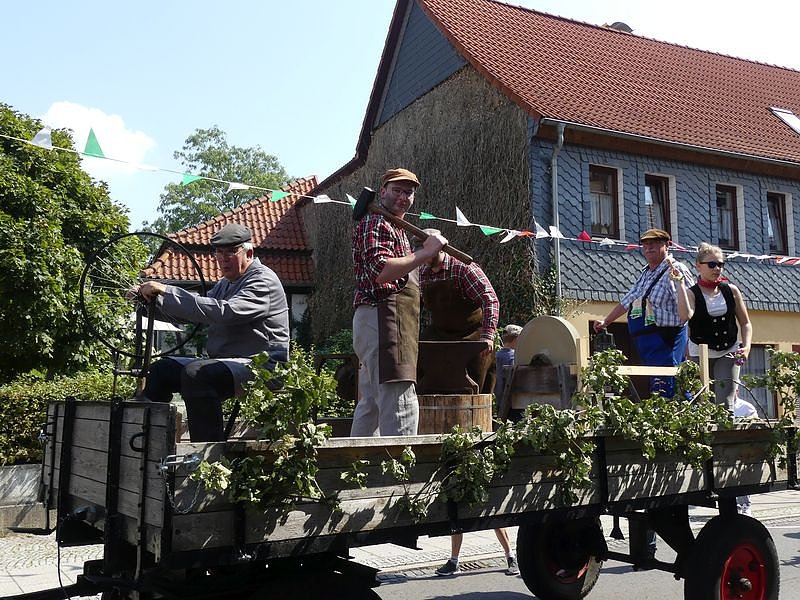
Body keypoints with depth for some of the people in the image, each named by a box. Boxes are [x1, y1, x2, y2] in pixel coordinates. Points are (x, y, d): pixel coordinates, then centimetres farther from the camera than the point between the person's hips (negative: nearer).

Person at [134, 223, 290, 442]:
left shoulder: (263, 280, -11)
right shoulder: (226, 283, 21)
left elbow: (225, 312, -27)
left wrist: (167, 291, -26)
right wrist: (154, 298, 0)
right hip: (225, 362, 10)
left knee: (196, 373, -32)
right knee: (161, 369, 2)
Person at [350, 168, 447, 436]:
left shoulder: (396, 229, 28)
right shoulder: (374, 223, -6)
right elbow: (381, 271, -22)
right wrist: (425, 252, -18)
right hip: (382, 321, -11)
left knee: (370, 405, 14)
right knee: (401, 409, -16)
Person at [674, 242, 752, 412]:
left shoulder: (731, 290, 6)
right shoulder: (691, 293, -3)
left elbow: (745, 323, 11)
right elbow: (685, 315, -26)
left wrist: (746, 347, -5)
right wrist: (680, 284, -24)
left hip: (729, 353, 2)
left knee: (725, 405, -9)